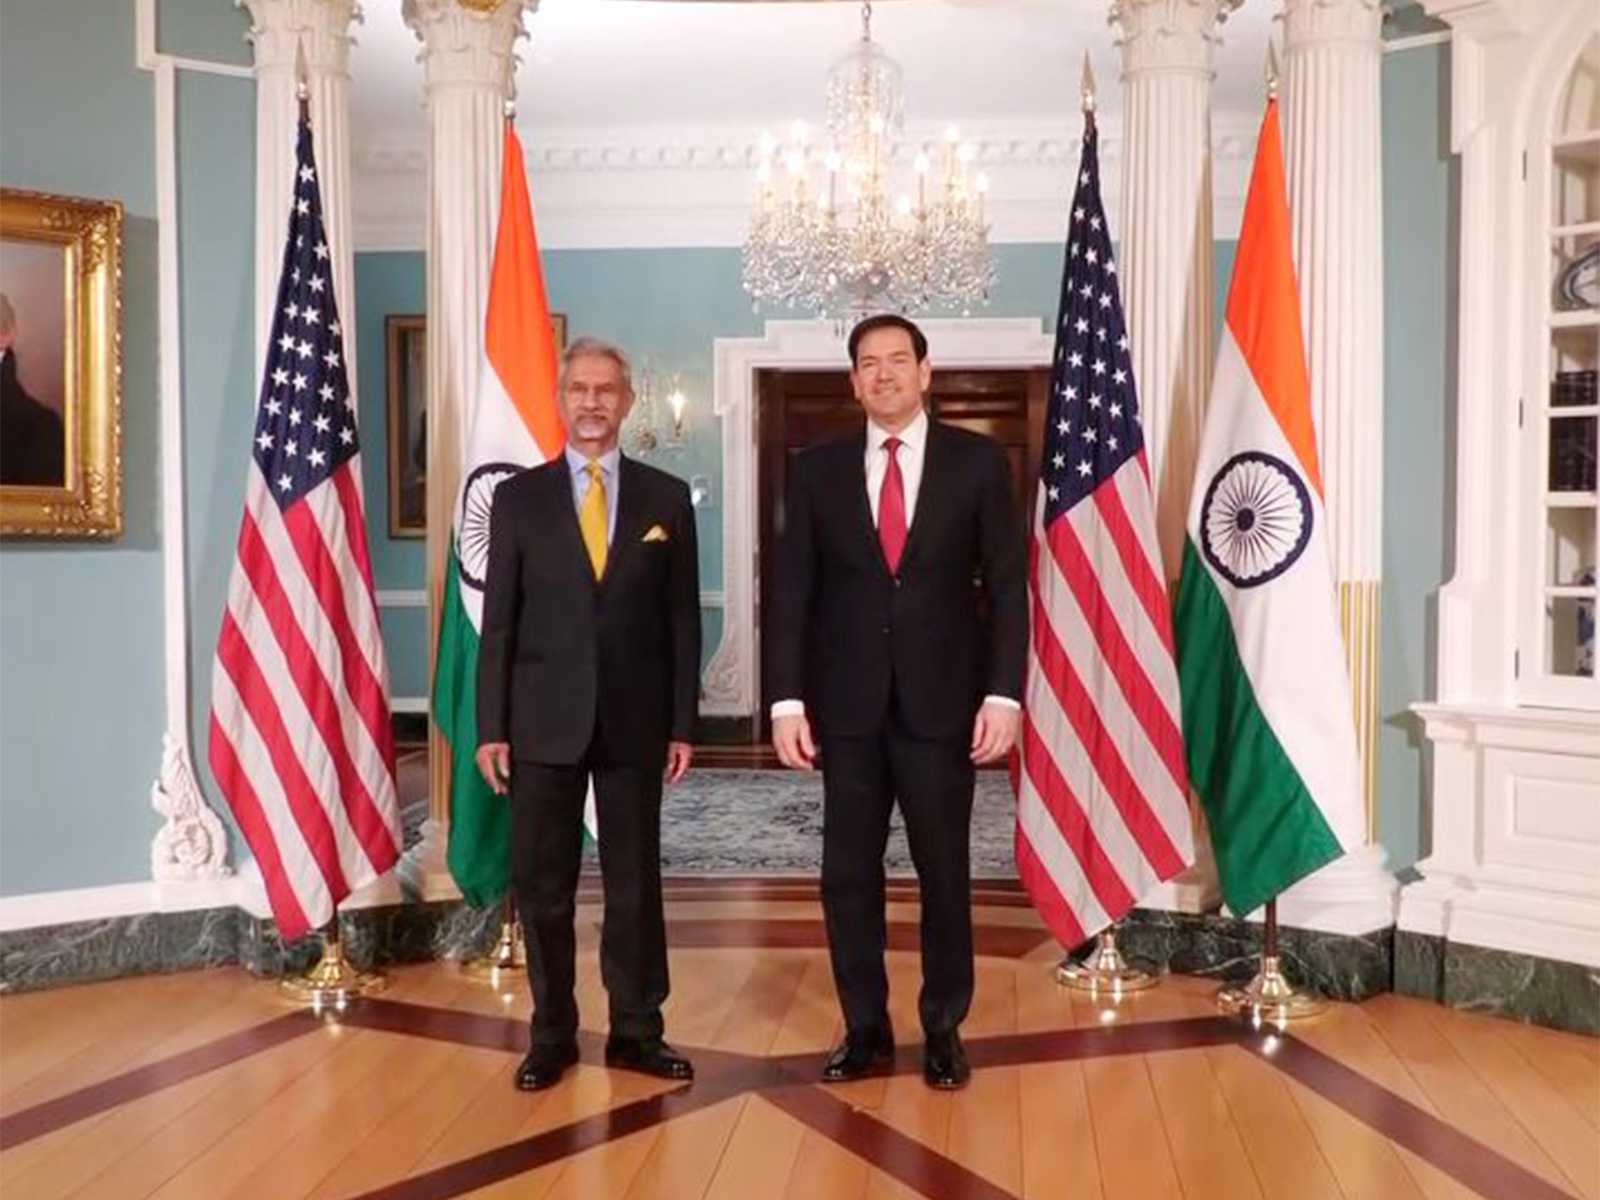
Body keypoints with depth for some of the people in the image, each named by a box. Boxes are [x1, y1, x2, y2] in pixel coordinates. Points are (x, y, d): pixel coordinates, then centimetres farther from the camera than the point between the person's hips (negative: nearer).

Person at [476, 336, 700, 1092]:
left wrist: (683, 724, 0)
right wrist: (490, 727, -3)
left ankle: (635, 1031, 21)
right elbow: (498, 621, 2)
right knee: (542, 884, 7)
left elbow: (682, 620, 4)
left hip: (634, 719, 0)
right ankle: (552, 1034, 22)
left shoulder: (666, 497, 5)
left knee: (635, 881, 8)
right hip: (544, 719, 0)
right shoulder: (519, 497, 4)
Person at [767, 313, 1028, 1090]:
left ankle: (943, 1029, 24)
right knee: (848, 872, 7)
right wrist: (787, 700, -4)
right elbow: (792, 591, 3)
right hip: (847, 704, 2)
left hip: (942, 701, -1)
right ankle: (865, 1029, 22)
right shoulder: (817, 469, 5)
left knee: (944, 871, 8)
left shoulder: (977, 462, 1)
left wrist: (1003, 693, -9)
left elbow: (1008, 584, -1)